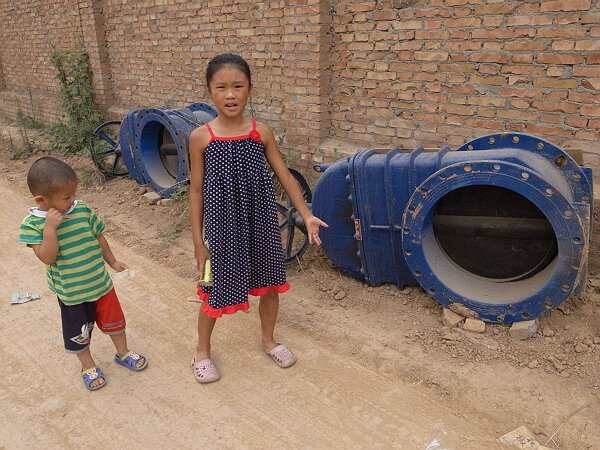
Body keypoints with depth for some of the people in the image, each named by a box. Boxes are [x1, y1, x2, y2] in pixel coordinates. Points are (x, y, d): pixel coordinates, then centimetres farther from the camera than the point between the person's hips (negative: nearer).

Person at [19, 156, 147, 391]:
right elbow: (47, 257, -25)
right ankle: (88, 366, 40)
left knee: (114, 320, 19)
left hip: (101, 282, 3)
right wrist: (50, 228, -35)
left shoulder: (83, 210, -10)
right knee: (78, 332, 16)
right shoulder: (31, 224, -18)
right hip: (71, 293, -3)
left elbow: (99, 237, 5)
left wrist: (112, 261, 16)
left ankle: (123, 353, 44)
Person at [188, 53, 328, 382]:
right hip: (223, 226, -2)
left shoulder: (261, 132, -4)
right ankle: (202, 350, 37)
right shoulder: (201, 137, -9)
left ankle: (268, 339, 43)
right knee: (217, 290, 10)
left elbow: (285, 176, 2)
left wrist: (307, 216, -4)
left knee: (269, 282, 16)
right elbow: (196, 191, -4)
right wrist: (198, 241, -3)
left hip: (261, 224, 3)